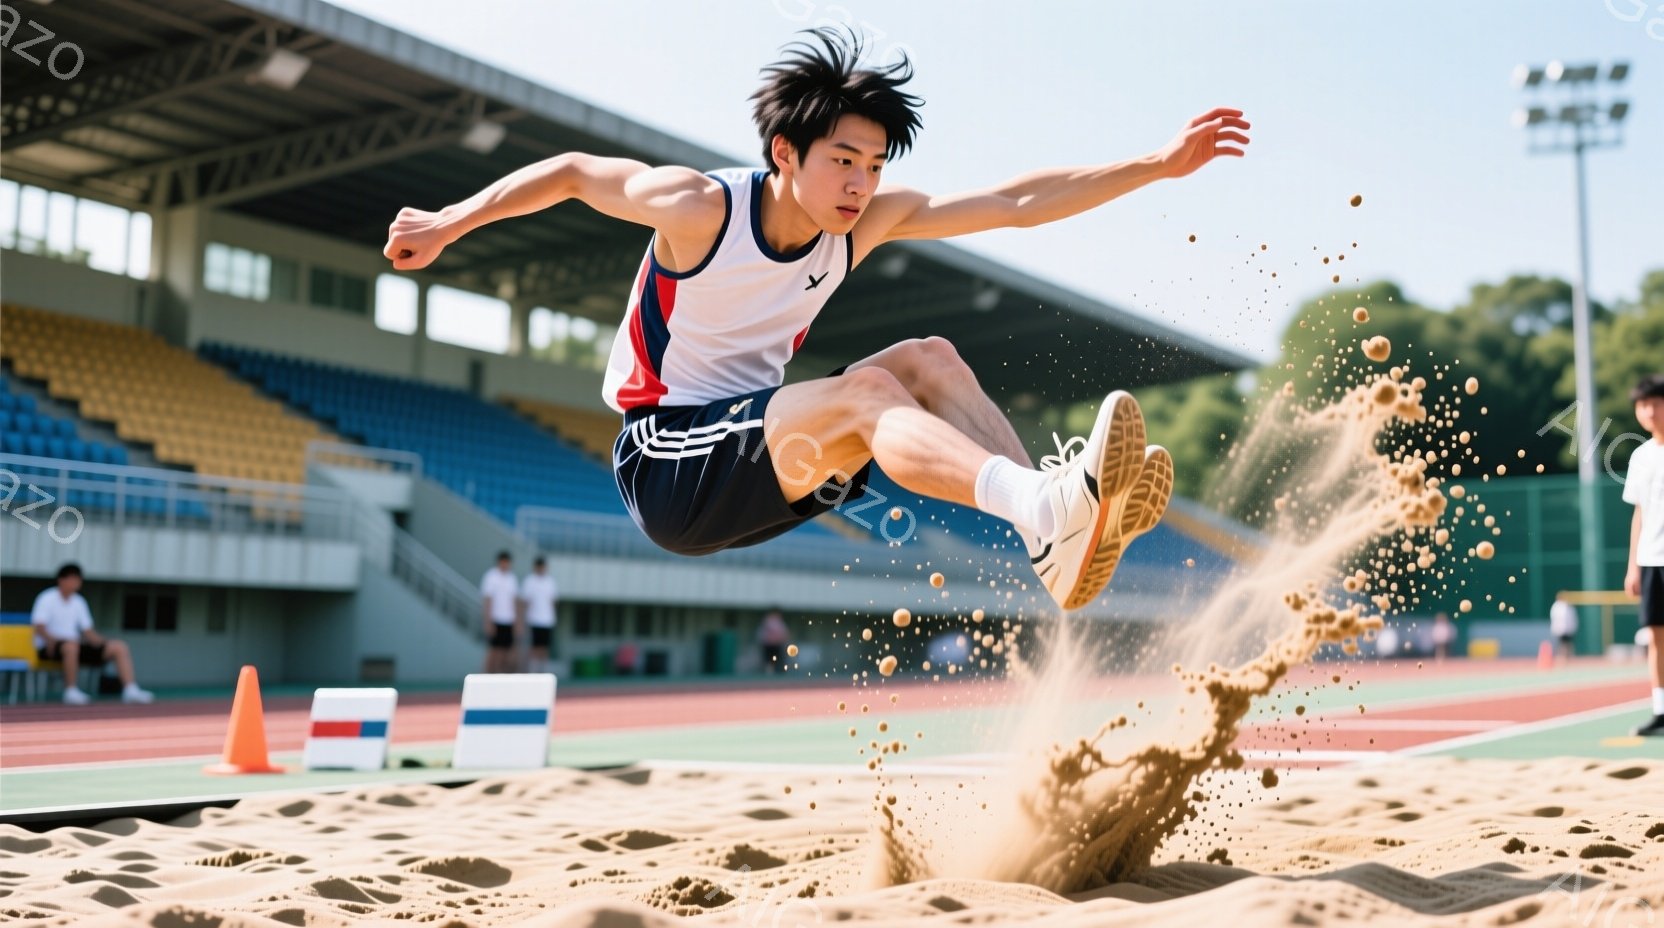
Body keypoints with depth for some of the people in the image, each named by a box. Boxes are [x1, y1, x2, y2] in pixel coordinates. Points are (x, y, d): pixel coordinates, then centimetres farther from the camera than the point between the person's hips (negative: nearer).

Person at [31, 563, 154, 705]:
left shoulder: (79, 602, 18)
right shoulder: (47, 599, -1)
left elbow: (88, 632, 17)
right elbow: (39, 627, -14)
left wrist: (104, 643, 1)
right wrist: (51, 640, -33)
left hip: (76, 647, 7)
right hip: (49, 648, -7)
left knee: (120, 647, -6)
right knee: (71, 645, -42)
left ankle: (130, 690, -16)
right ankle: (71, 692, -33)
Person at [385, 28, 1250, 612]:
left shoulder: (870, 220, -2)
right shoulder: (699, 208, -15)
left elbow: (1015, 202, -7)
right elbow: (574, 172, 0)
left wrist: (1156, 164, -11)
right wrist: (449, 223, 4)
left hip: (760, 471, 6)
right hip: (664, 466, -6)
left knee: (928, 359, -12)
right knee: (868, 390, -29)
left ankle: (1055, 539, -29)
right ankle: (1046, 506, -51)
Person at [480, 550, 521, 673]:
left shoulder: (512, 578, 12)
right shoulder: (491, 577, -6)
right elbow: (487, 600, -8)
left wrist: (517, 623, 10)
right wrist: (488, 623, -13)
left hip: (509, 621, 6)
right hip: (495, 620, -6)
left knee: (507, 653, 4)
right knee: (493, 652, -4)